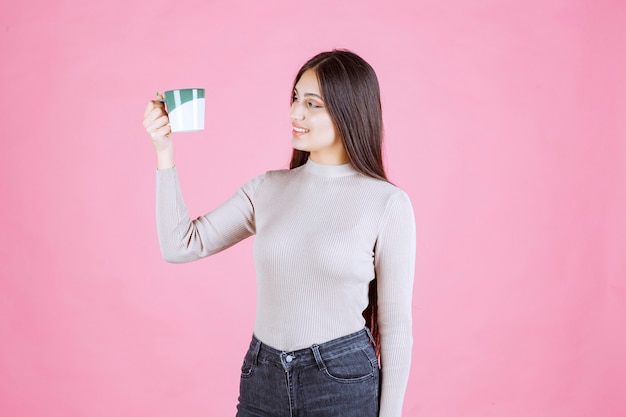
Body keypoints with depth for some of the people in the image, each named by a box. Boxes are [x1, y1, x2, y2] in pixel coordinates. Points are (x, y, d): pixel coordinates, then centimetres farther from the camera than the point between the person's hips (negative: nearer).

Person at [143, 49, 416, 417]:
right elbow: (180, 245, 0)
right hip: (263, 381, 4)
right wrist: (165, 152, -7)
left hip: (343, 383, -4)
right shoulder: (268, 188, 3)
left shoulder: (388, 203, -10)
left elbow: (395, 324, -6)